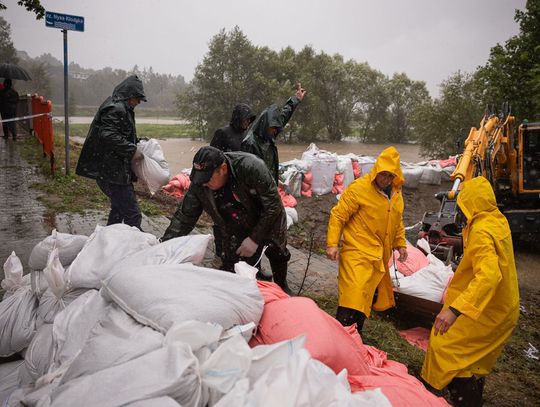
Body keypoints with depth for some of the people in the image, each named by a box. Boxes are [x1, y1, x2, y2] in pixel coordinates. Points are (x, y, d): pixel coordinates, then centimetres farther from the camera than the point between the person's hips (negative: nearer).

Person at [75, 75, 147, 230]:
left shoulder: (122, 108, 19)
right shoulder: (116, 108, -14)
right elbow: (109, 135, -26)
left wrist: (137, 142, 14)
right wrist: (132, 150, -21)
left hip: (113, 169, 11)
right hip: (114, 171, -11)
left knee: (119, 208, 23)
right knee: (132, 213, -10)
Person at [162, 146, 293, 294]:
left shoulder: (250, 166, -39)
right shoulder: (199, 184, -25)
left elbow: (273, 205, -32)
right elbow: (184, 217, -17)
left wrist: (255, 239, -28)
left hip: (270, 222, -1)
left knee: (278, 256, 20)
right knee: (231, 270, -5)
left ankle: (282, 287, 51)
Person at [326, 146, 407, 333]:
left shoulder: (396, 194, 8)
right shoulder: (359, 188, -14)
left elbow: (397, 222, 23)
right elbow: (338, 215, -12)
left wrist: (400, 244, 17)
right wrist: (332, 243, -17)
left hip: (379, 257, 7)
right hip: (357, 254, -7)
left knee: (366, 297, 16)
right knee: (352, 298, -15)